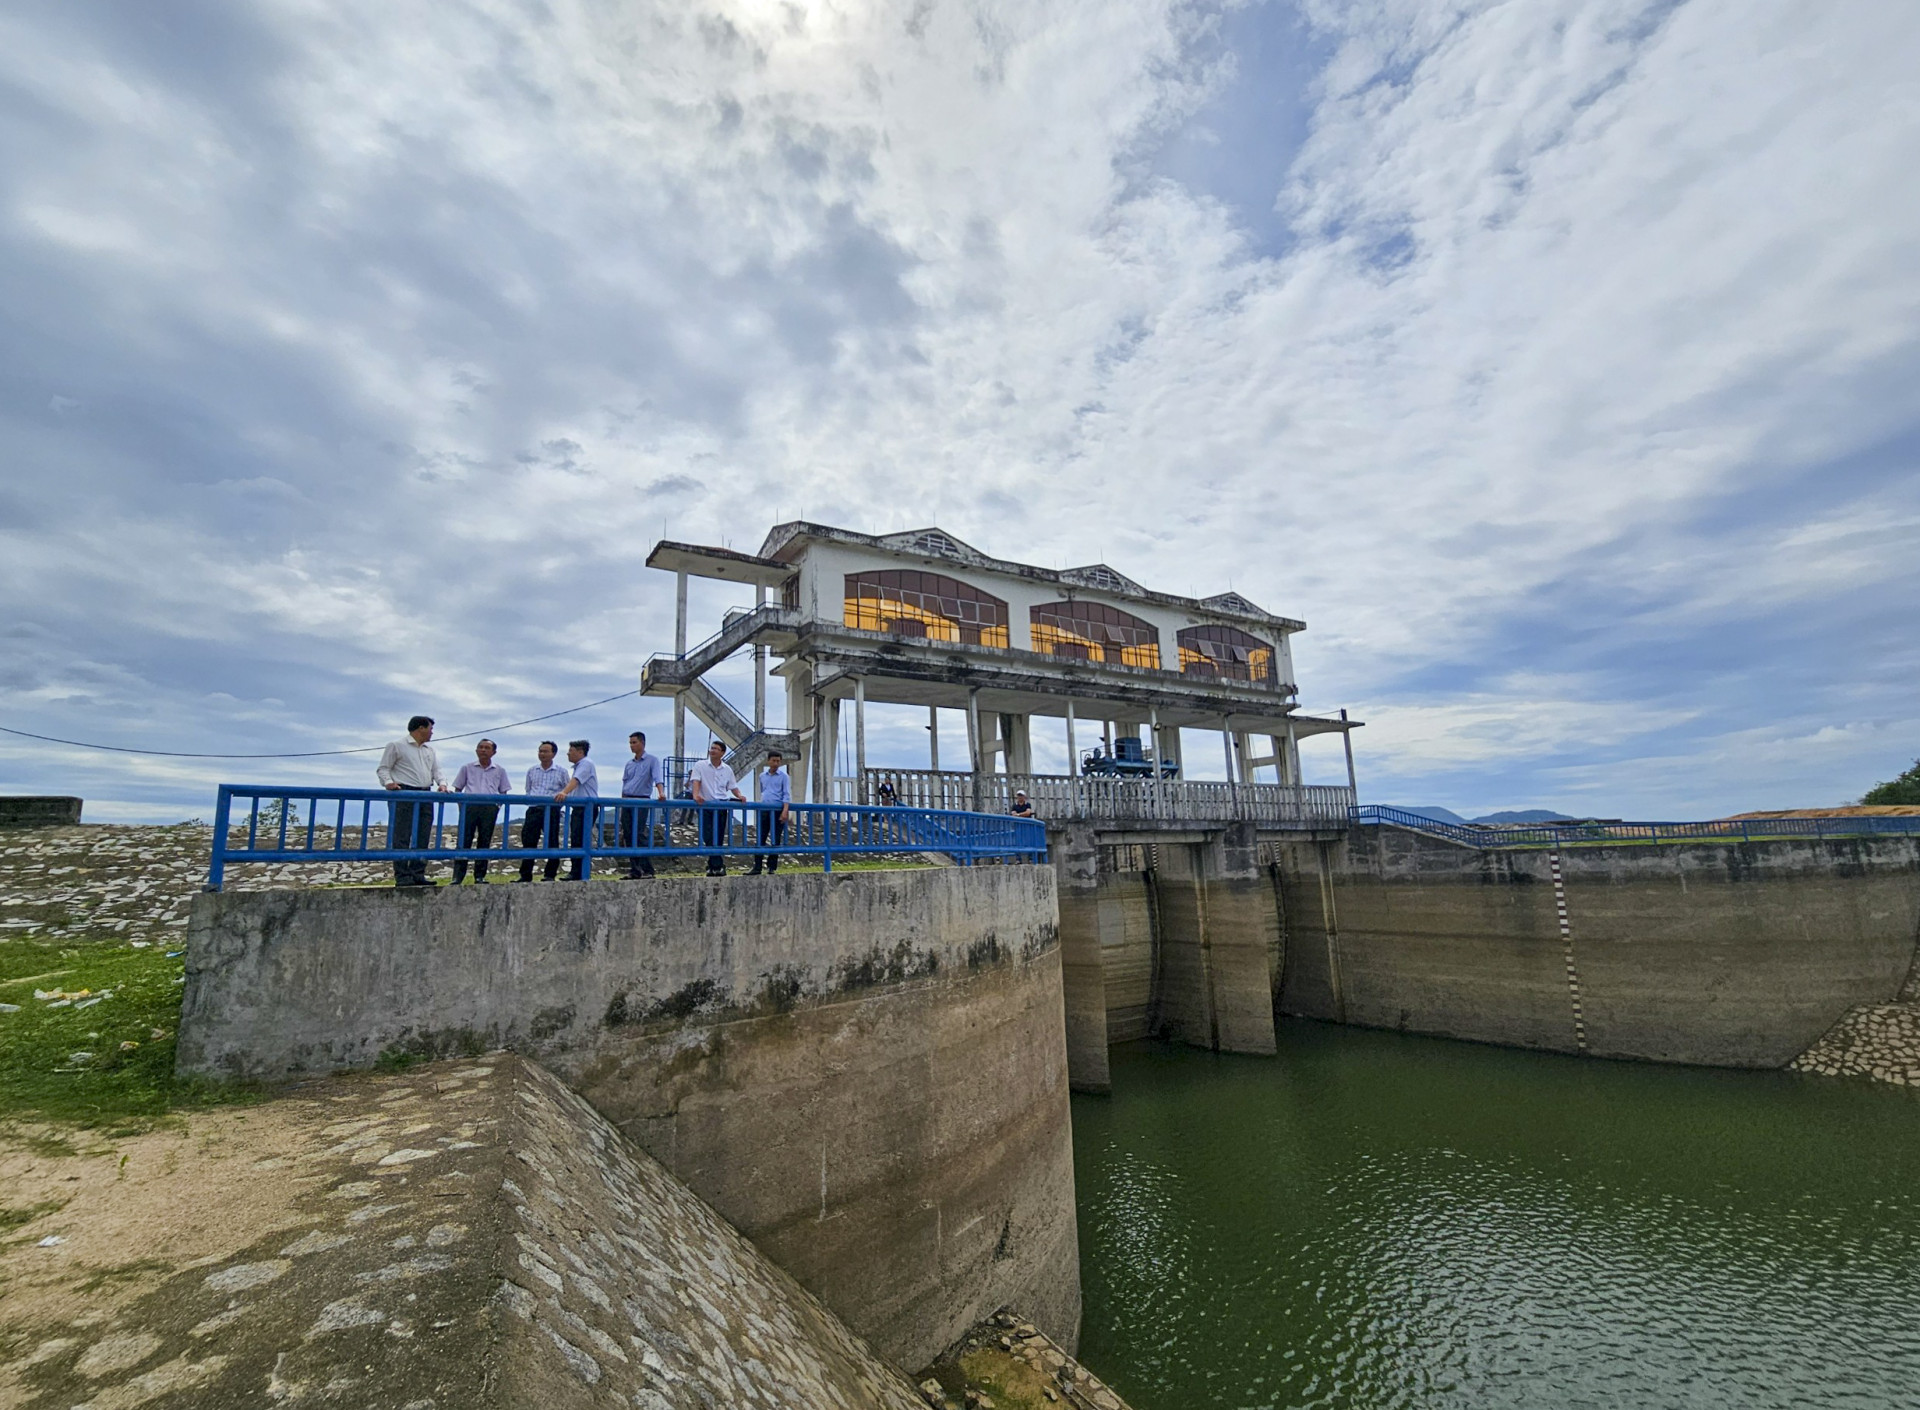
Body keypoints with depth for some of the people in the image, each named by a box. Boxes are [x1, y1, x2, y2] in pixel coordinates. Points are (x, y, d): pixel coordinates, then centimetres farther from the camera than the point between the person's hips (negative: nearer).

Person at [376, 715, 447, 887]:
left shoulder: (430, 750, 21)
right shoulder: (397, 746, 2)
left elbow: (436, 770, 18)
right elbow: (382, 768, -1)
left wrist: (441, 783, -2)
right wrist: (388, 782, -19)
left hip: (425, 796, 7)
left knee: (423, 838, 5)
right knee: (402, 838, -7)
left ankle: (417, 874, 9)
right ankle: (402, 877, -6)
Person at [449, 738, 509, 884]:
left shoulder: (499, 771, 15)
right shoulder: (467, 768, 15)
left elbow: (503, 792, 16)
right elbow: (458, 789, 16)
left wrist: (498, 805, 0)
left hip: (490, 807, 1)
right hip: (469, 805, -1)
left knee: (484, 842, 2)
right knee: (464, 840, -7)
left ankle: (480, 876, 6)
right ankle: (457, 877, -7)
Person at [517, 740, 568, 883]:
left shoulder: (561, 772, 6)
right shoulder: (531, 771, 15)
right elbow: (528, 791, 22)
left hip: (551, 810, -3)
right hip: (533, 809, 3)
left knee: (552, 842, -1)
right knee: (528, 842, 0)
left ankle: (550, 875, 6)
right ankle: (525, 875, 7)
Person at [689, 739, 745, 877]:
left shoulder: (727, 770, 10)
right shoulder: (700, 766, 2)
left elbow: (733, 787, 12)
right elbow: (696, 781, -11)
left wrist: (739, 795, -9)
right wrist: (695, 794, -29)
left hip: (721, 806, 2)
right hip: (705, 805, -2)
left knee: (719, 838, 3)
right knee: (709, 837, -9)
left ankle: (713, 866, 12)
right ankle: (718, 866, -7)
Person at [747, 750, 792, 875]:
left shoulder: (784, 776, 2)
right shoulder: (762, 776, 16)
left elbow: (787, 794, -7)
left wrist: (785, 811, -17)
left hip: (777, 810, -4)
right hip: (764, 810, 4)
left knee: (775, 840, -1)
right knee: (760, 839, 1)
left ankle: (772, 867, 5)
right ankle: (757, 867, 4)